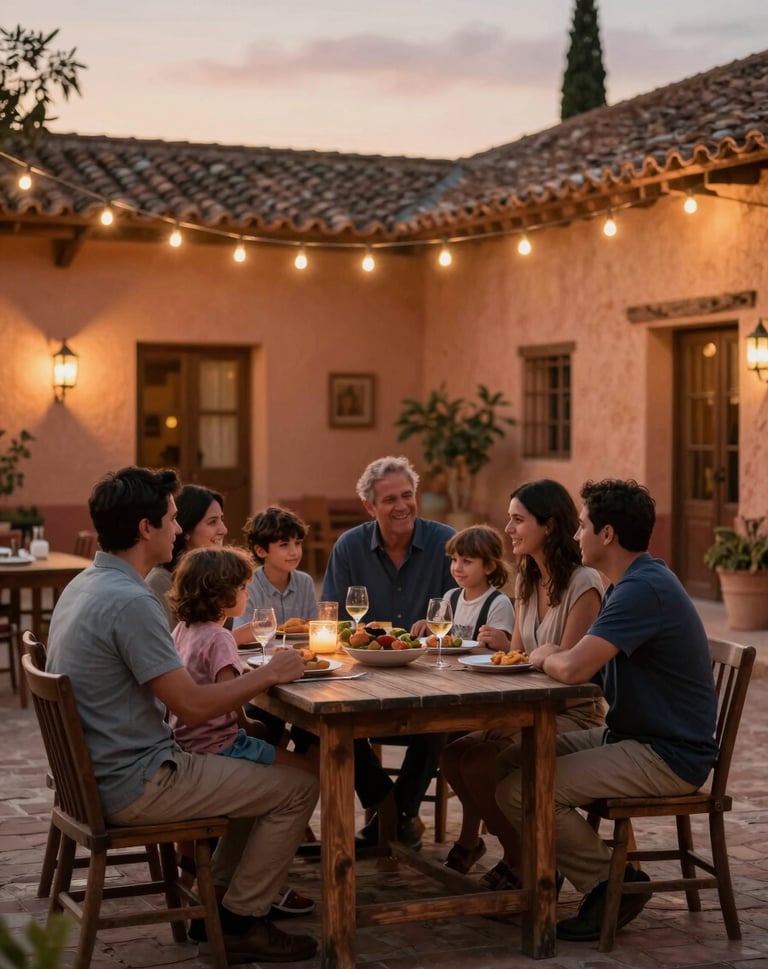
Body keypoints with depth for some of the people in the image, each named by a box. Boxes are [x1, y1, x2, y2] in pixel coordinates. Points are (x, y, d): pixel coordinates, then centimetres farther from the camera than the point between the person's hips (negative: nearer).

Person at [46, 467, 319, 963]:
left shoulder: (84, 585, 8)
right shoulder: (130, 601, -25)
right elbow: (191, 705, -23)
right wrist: (269, 673, -9)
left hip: (100, 769, 10)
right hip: (135, 785, -10)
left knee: (260, 767, 23)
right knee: (298, 786, -2)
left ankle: (219, 895, 27)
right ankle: (241, 923, 8)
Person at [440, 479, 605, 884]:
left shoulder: (583, 584, -16)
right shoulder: (527, 581, 11)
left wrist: (509, 648, -25)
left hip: (575, 717, -8)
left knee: (480, 763, -23)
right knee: (453, 754, -10)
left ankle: (521, 863, -2)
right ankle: (470, 841, 16)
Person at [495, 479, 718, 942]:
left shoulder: (644, 589, -22)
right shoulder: (639, 580, 13)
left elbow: (574, 669, -30)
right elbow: (584, 660, 19)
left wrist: (546, 657, -8)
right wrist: (551, 654, -1)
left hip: (668, 756, -11)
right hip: (634, 736, 11)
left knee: (520, 791, -20)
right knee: (508, 760, 9)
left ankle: (612, 884, -6)